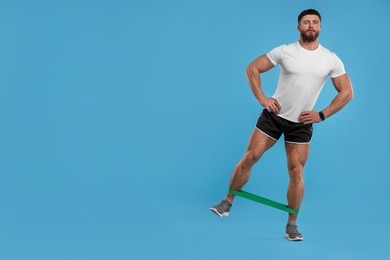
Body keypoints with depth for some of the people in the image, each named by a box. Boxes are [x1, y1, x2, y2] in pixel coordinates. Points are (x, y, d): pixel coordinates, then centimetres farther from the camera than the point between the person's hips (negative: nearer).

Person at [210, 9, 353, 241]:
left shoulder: (331, 60, -2)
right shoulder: (285, 51, -5)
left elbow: (347, 92, 3)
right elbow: (253, 68, 1)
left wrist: (322, 115, -4)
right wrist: (262, 98, -8)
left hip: (302, 123, 1)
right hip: (274, 115, 0)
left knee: (296, 172, -2)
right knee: (250, 158, -5)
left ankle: (292, 225, 9)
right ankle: (228, 202, 13)